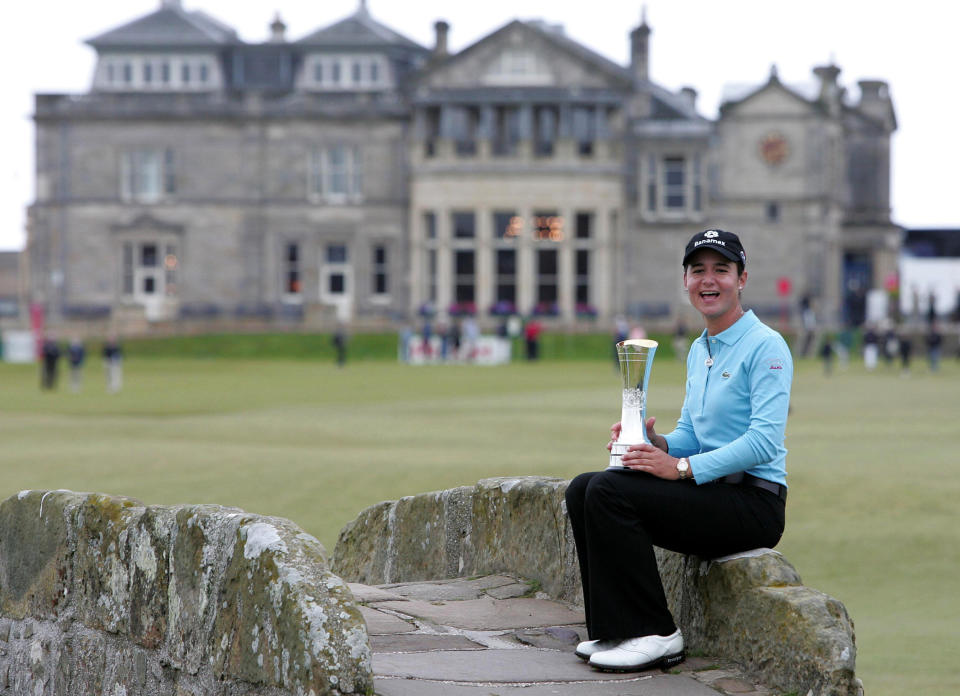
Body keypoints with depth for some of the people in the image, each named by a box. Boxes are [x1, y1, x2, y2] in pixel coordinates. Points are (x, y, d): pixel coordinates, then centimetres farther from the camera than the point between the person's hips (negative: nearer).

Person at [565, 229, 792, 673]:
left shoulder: (765, 346, -11)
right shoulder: (698, 351, 18)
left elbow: (764, 442, -20)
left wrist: (682, 467, -23)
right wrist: (657, 443, -1)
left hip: (753, 500, -9)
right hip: (709, 489, 9)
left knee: (609, 492, -23)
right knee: (583, 489, -2)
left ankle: (656, 635, -16)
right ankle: (613, 630, 0)